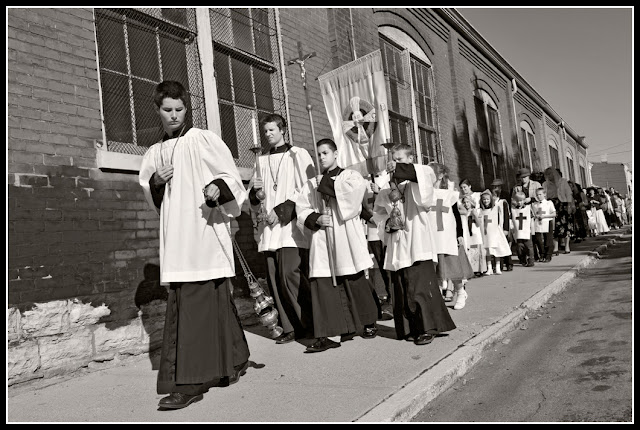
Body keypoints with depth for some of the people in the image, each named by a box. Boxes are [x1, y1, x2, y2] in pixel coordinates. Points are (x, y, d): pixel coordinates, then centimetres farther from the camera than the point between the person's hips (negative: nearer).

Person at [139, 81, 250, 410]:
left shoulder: (204, 140, 4)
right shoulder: (153, 155, 19)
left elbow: (232, 178, 0)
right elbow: (152, 200, 23)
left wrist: (217, 188, -21)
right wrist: (155, 182, 2)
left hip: (205, 231, -5)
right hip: (175, 238, 5)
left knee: (190, 305, -11)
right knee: (214, 301, 9)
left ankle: (187, 382, -5)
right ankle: (232, 362, 25)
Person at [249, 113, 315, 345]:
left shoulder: (298, 155, 5)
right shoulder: (262, 161, 21)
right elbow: (255, 203, 24)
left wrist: (282, 211, -11)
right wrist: (255, 191, 1)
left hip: (291, 226, -5)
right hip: (269, 230, 5)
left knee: (290, 277, -12)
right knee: (275, 281, 2)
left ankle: (308, 324, 3)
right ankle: (290, 328, 11)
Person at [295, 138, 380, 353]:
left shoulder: (350, 175, 8)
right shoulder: (312, 184, 17)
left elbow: (356, 189, -16)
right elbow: (301, 210, 8)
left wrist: (329, 187, -10)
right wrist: (315, 218, -11)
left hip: (347, 239, -3)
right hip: (321, 240, 3)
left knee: (355, 282, 2)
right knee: (322, 285, -5)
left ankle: (368, 323, 23)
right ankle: (325, 334, 0)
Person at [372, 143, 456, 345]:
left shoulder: (417, 182, 0)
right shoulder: (387, 191, 12)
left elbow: (428, 174, -22)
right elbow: (378, 212, 20)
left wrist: (399, 169, -21)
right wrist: (388, 221, 0)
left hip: (418, 244, -5)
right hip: (398, 245, 5)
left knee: (420, 286, -8)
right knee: (401, 289, 7)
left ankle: (427, 328, 5)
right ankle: (410, 328, 18)